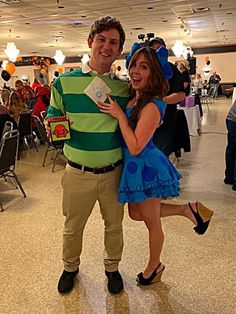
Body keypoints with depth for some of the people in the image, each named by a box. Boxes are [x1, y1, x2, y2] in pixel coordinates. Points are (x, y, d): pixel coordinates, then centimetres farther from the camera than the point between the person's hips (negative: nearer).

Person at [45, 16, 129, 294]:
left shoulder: (125, 88, -1)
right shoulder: (64, 82, -6)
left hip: (114, 172, 2)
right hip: (78, 173, -1)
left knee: (114, 225, 19)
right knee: (72, 227, 18)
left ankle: (112, 267, 46)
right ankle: (70, 267, 47)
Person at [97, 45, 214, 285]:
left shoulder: (151, 106, -24)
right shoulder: (134, 97, 2)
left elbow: (135, 147, -26)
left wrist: (119, 115, -24)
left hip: (146, 168, -9)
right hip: (134, 166, 9)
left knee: (152, 222, 14)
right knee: (136, 214, 25)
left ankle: (154, 266, 41)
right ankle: (189, 209, 33)